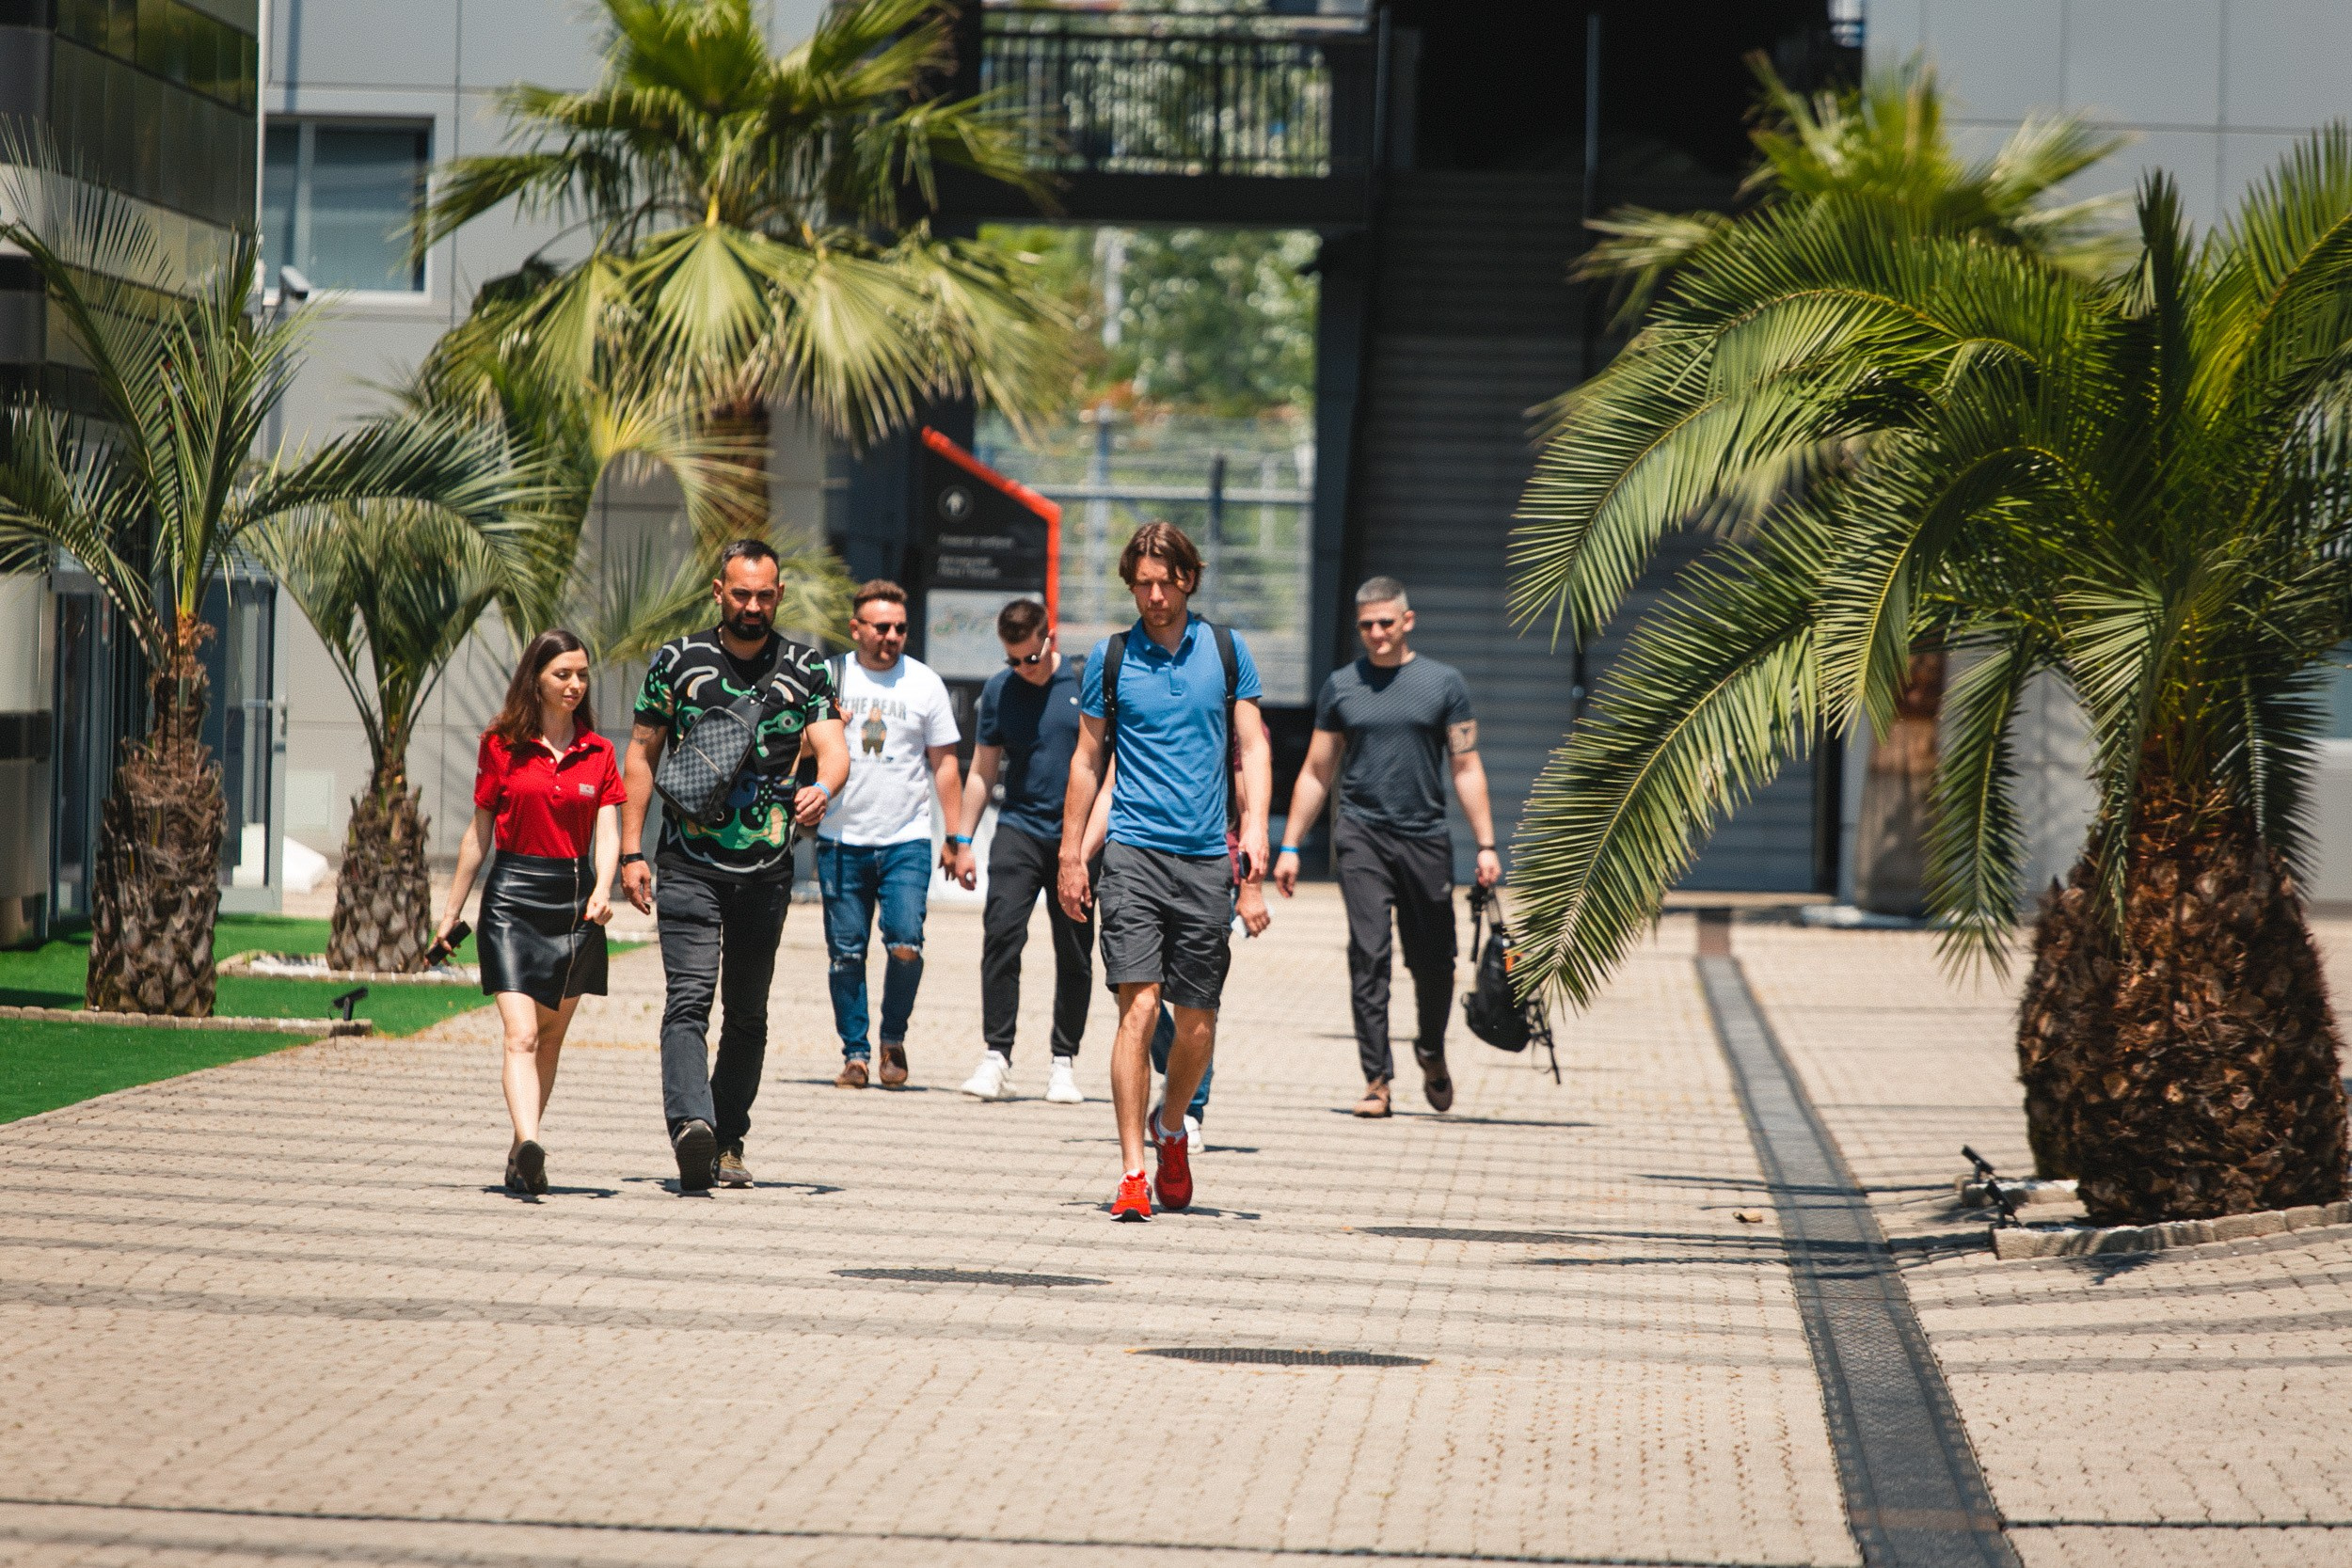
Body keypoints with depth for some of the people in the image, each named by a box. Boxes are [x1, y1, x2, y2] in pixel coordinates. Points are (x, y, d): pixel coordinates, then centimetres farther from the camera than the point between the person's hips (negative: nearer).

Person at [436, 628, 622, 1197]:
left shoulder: (598, 754, 7)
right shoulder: (501, 746, 1)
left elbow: (606, 831, 0)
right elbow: (479, 832, 8)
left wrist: (602, 889, -18)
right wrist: (452, 909, 10)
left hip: (574, 899, 3)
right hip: (513, 896, -3)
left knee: (550, 1039, 9)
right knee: (520, 1035, -15)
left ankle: (520, 1154, 21)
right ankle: (529, 1147, -31)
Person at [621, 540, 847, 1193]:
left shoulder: (806, 669, 5)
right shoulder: (677, 662, 3)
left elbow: (833, 749, -5)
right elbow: (642, 755, 8)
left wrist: (823, 787, -30)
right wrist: (631, 850, 1)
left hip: (767, 868, 2)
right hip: (690, 864, -2)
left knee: (748, 1012, 11)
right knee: (689, 999, -18)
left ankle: (728, 1141, 22)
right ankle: (691, 1126, -34)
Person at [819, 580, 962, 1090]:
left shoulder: (925, 684, 6)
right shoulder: (829, 678, 5)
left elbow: (944, 764, 9)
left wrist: (955, 838, 6)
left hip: (907, 841, -1)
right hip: (841, 839, 1)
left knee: (906, 946, -13)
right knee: (847, 953, 1)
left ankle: (893, 1038, 8)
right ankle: (855, 1051, 12)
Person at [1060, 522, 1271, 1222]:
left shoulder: (1226, 650, 8)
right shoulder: (1110, 657, 5)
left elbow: (1252, 744, 9)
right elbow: (1088, 757, 11)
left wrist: (1255, 824, -7)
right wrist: (1071, 855, 9)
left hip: (1207, 856, 2)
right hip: (1134, 849, -2)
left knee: (1197, 1021, 4)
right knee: (1139, 1006, -13)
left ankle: (1171, 1127, 33)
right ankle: (1132, 1173, -12)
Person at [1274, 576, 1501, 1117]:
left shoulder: (1444, 683, 6)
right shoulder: (1340, 686, 8)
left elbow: (1466, 769, 6)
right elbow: (1315, 774, 13)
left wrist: (1486, 845, -1)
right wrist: (1290, 847, 7)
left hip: (1426, 836, 0)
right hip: (1360, 834, 0)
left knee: (1434, 963, 5)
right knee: (1368, 956, -12)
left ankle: (1431, 1052, 32)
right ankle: (1377, 1078, -11)